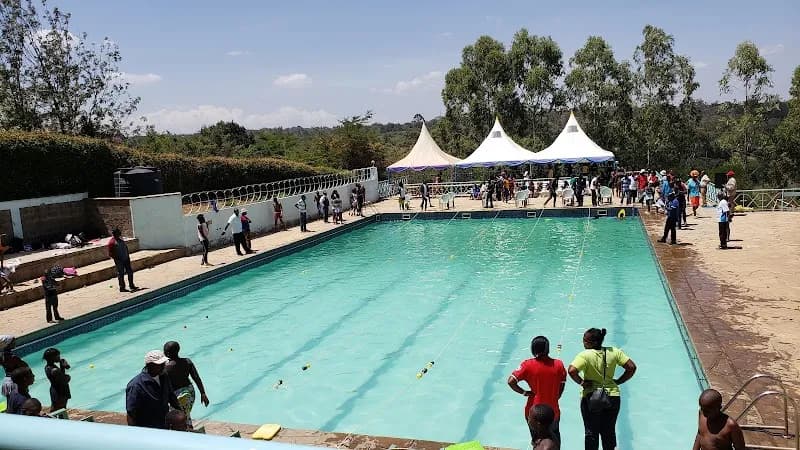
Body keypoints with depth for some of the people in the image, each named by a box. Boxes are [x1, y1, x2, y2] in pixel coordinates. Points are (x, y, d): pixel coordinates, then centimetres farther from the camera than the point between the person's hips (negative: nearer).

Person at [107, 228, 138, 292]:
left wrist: (128, 255, 12)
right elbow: (110, 254, -13)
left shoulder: (120, 239, 11)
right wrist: (117, 258, -18)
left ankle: (131, 285, 23)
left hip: (126, 259, 8)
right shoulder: (112, 242, -12)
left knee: (130, 271, 11)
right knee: (121, 274, 0)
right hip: (119, 261, -8)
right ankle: (122, 288, 9)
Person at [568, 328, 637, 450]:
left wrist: (581, 382, -14)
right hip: (612, 397, 4)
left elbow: (572, 371, -30)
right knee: (609, 431, 19)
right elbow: (631, 367, -4)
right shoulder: (614, 352, -5)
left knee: (591, 432, 10)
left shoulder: (585, 355, -18)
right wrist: (618, 381, 4)